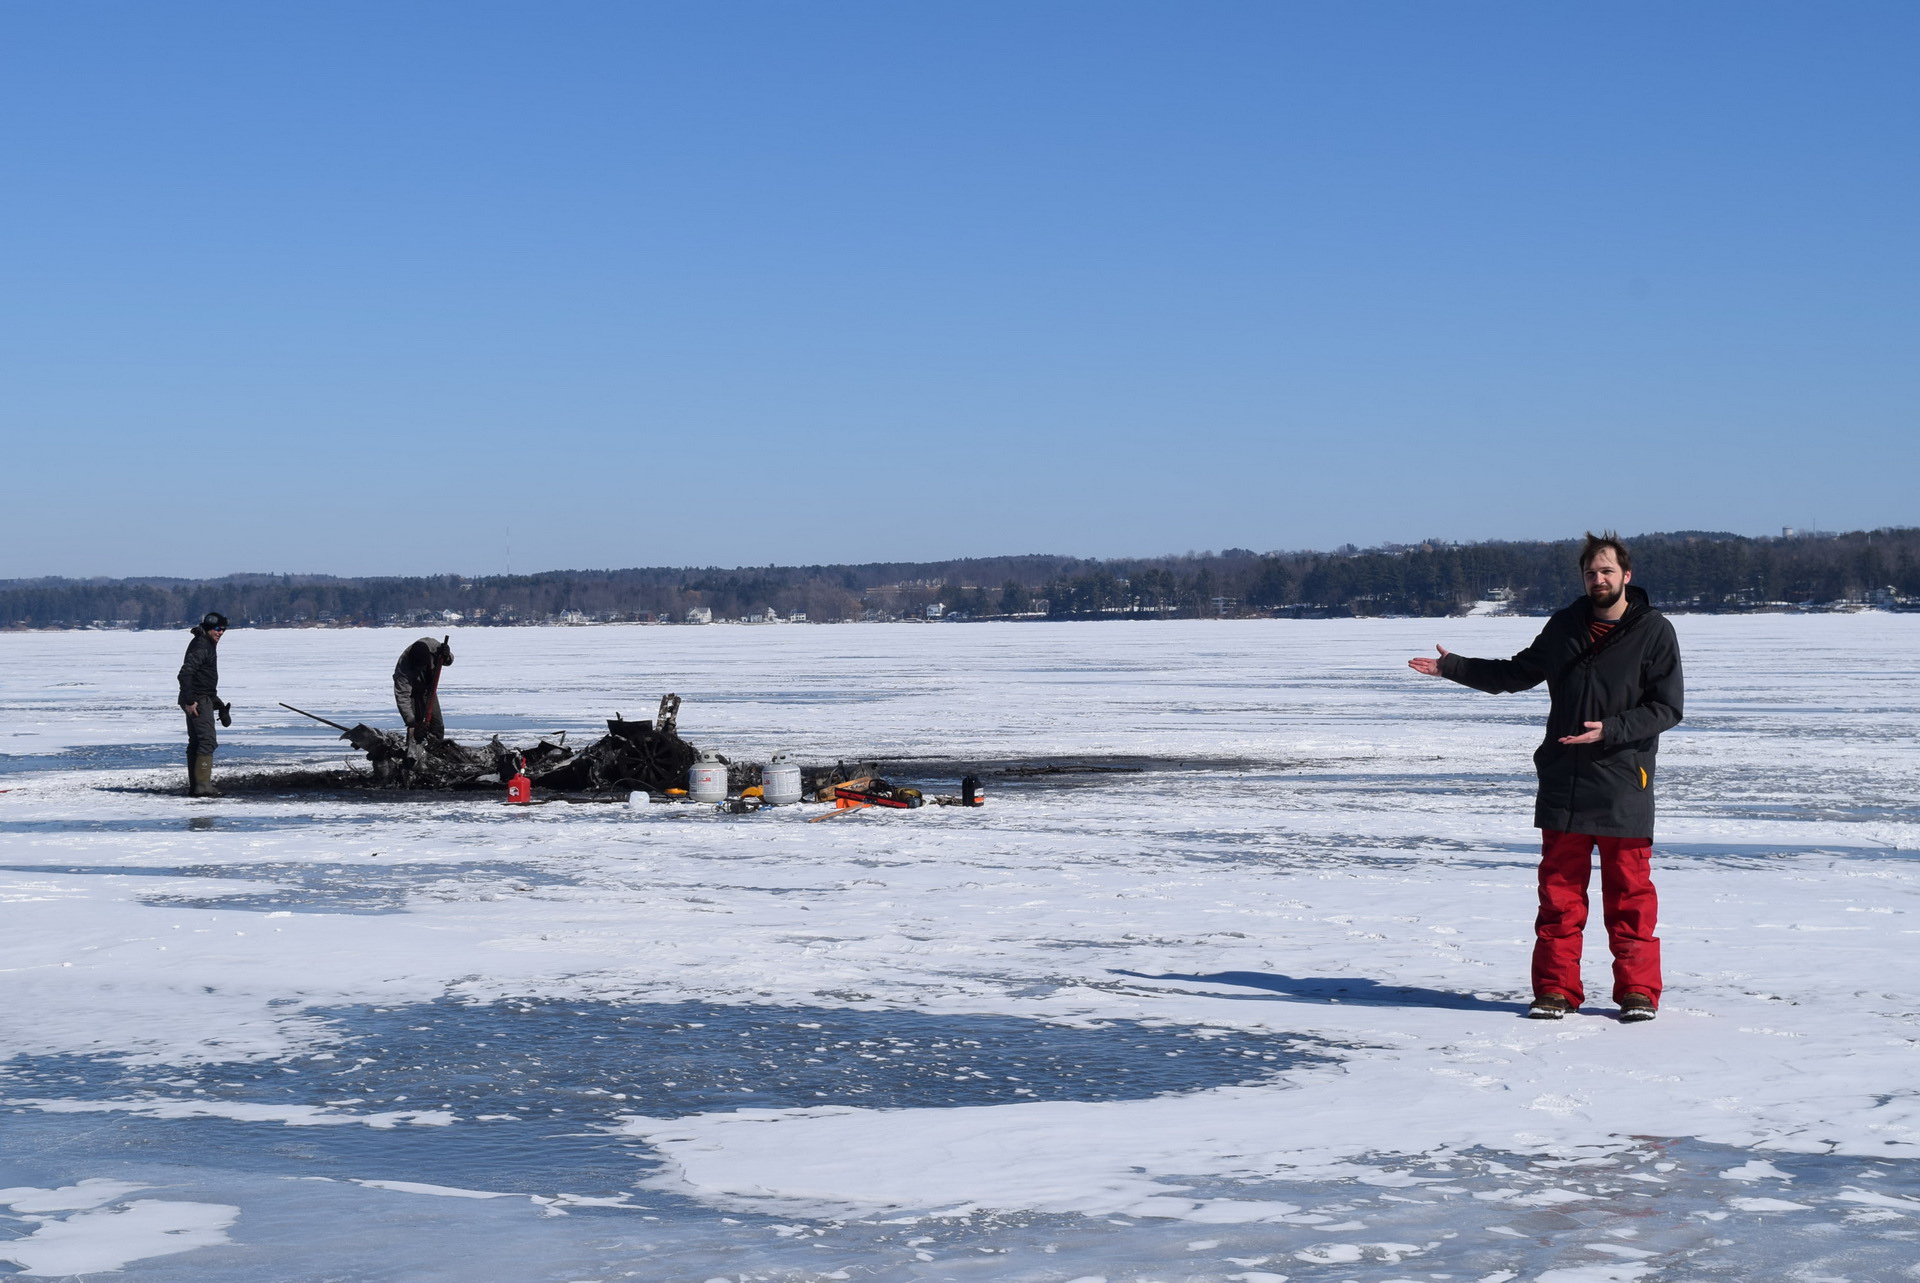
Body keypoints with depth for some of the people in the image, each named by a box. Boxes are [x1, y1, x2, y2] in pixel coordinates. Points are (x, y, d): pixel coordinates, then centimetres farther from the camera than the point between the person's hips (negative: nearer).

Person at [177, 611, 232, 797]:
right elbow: (185, 673, -24)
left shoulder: (208, 644, 17)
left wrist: (215, 701, 27)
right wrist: (189, 701, -27)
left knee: (195, 742, 13)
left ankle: (194, 786, 17)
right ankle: (202, 786, -17)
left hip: (198, 700, 11)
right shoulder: (201, 646, -17)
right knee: (208, 741, -13)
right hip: (198, 701, -11)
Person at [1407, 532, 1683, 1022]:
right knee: (1559, 889, 5)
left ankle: (1637, 991, 9)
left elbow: (1666, 708, -6)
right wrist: (1452, 666, 17)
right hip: (1563, 782, 4)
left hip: (1623, 785, -4)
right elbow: (1517, 673, 24)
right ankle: (1556, 990, 11)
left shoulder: (1654, 633, -3)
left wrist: (1609, 730, -18)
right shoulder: (1565, 627, 12)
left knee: (1629, 891, 0)